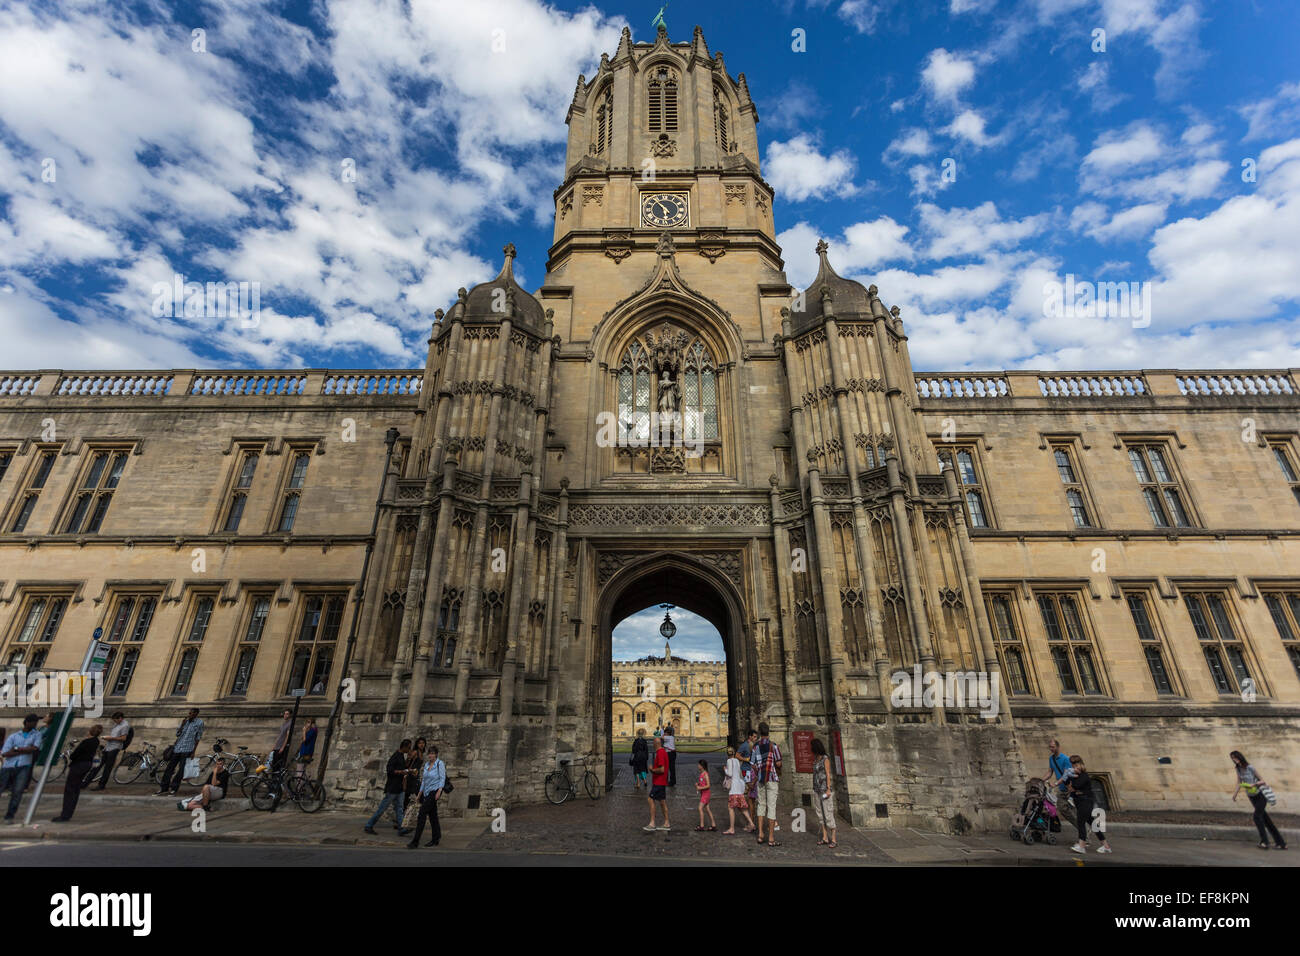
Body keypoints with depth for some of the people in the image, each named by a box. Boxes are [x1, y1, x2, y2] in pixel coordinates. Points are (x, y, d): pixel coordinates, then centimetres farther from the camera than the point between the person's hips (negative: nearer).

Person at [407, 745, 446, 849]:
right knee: (432, 815, 11)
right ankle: (435, 839, 20)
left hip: (435, 790, -7)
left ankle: (415, 841, -9)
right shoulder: (426, 764, 12)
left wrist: (439, 791, -20)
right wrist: (420, 792, 17)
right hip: (427, 792, 7)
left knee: (422, 812, -13)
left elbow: (442, 778, -11)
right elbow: (424, 779, 19)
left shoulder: (439, 764, -8)